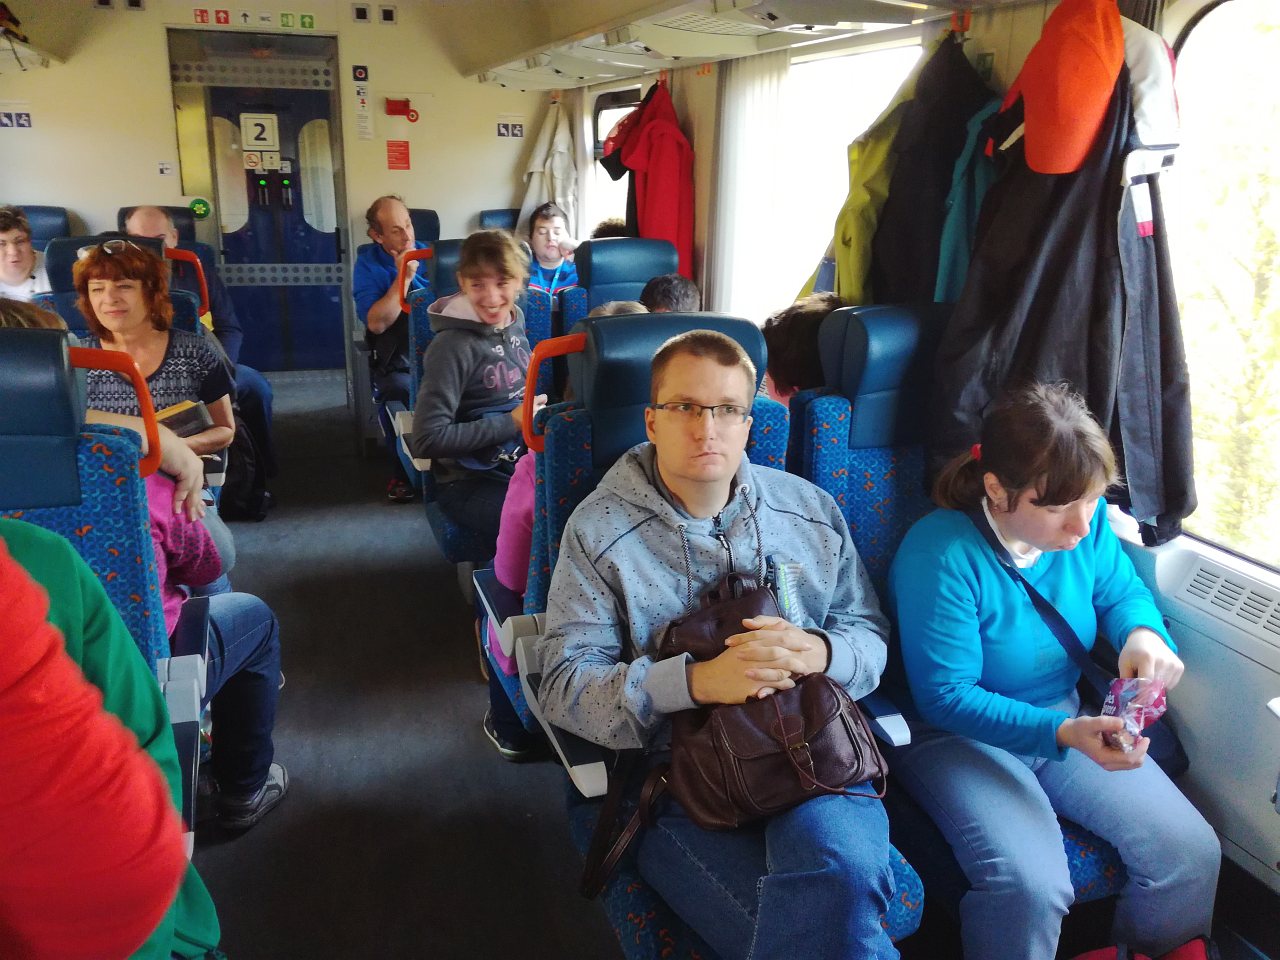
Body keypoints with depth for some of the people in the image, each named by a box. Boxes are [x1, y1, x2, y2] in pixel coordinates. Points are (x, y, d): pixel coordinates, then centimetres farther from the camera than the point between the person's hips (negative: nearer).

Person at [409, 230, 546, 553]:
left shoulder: (514, 324, 5)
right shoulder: (453, 345, -16)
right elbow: (428, 440, -20)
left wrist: (537, 409, 0)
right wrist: (510, 423, -18)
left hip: (522, 464, 7)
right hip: (470, 482, -6)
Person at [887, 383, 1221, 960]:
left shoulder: (1087, 524, -7)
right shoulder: (941, 555, -26)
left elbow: (1121, 592, 12)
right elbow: (947, 697, -21)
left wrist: (1143, 632, -13)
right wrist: (1061, 734, -32)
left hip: (1067, 719, 6)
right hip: (956, 735, -6)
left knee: (1191, 850, -9)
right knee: (1030, 885, -29)